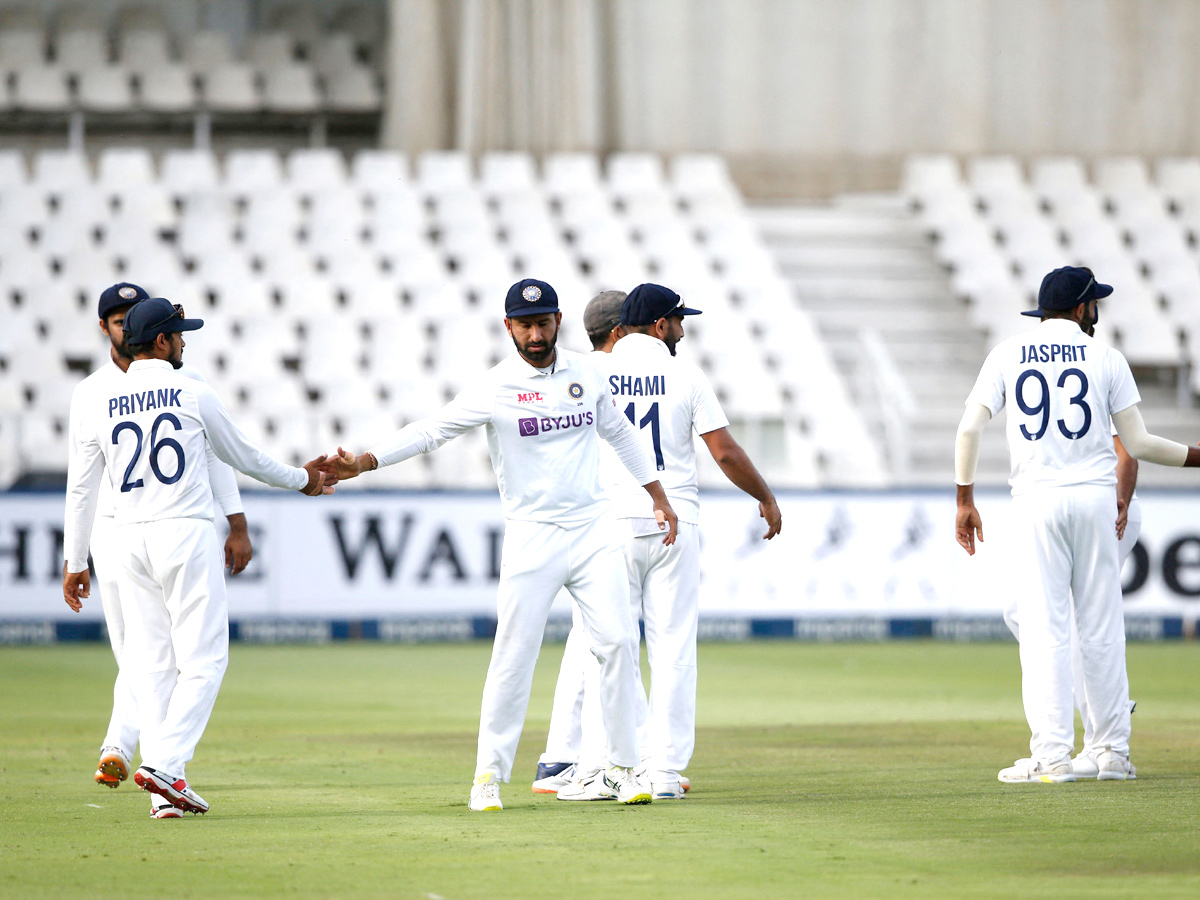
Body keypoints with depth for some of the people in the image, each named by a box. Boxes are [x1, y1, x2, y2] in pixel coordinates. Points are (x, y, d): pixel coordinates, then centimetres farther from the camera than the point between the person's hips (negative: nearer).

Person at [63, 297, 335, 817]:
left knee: (150, 663, 7)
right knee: (202, 658, -2)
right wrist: (299, 480, 26)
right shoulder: (193, 394, -1)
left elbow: (81, 488, 8)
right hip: (186, 537, -4)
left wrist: (75, 563, 15)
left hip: (130, 541, 4)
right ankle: (163, 764, -19)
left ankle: (166, 790, 4)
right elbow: (242, 457, 10)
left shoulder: (98, 406, 6)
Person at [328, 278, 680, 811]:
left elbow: (619, 433, 21)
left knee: (618, 642, -3)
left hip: (593, 530, 4)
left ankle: (623, 767, 6)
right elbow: (431, 429, -13)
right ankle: (489, 775, 4)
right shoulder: (495, 388, -7)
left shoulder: (586, 373, 7)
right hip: (531, 537, -4)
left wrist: (658, 496, 23)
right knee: (514, 655, -6)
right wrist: (365, 462, -25)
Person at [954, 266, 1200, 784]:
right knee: (1102, 628, 7)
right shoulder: (1105, 358, 5)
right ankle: (1113, 753, 10)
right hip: (1095, 497, 0)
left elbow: (970, 429, -1)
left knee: (1044, 629, -3)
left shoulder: (1008, 355, 6)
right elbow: (1137, 444, 2)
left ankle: (1051, 756, -9)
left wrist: (965, 499, 6)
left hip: (1035, 502, 0)